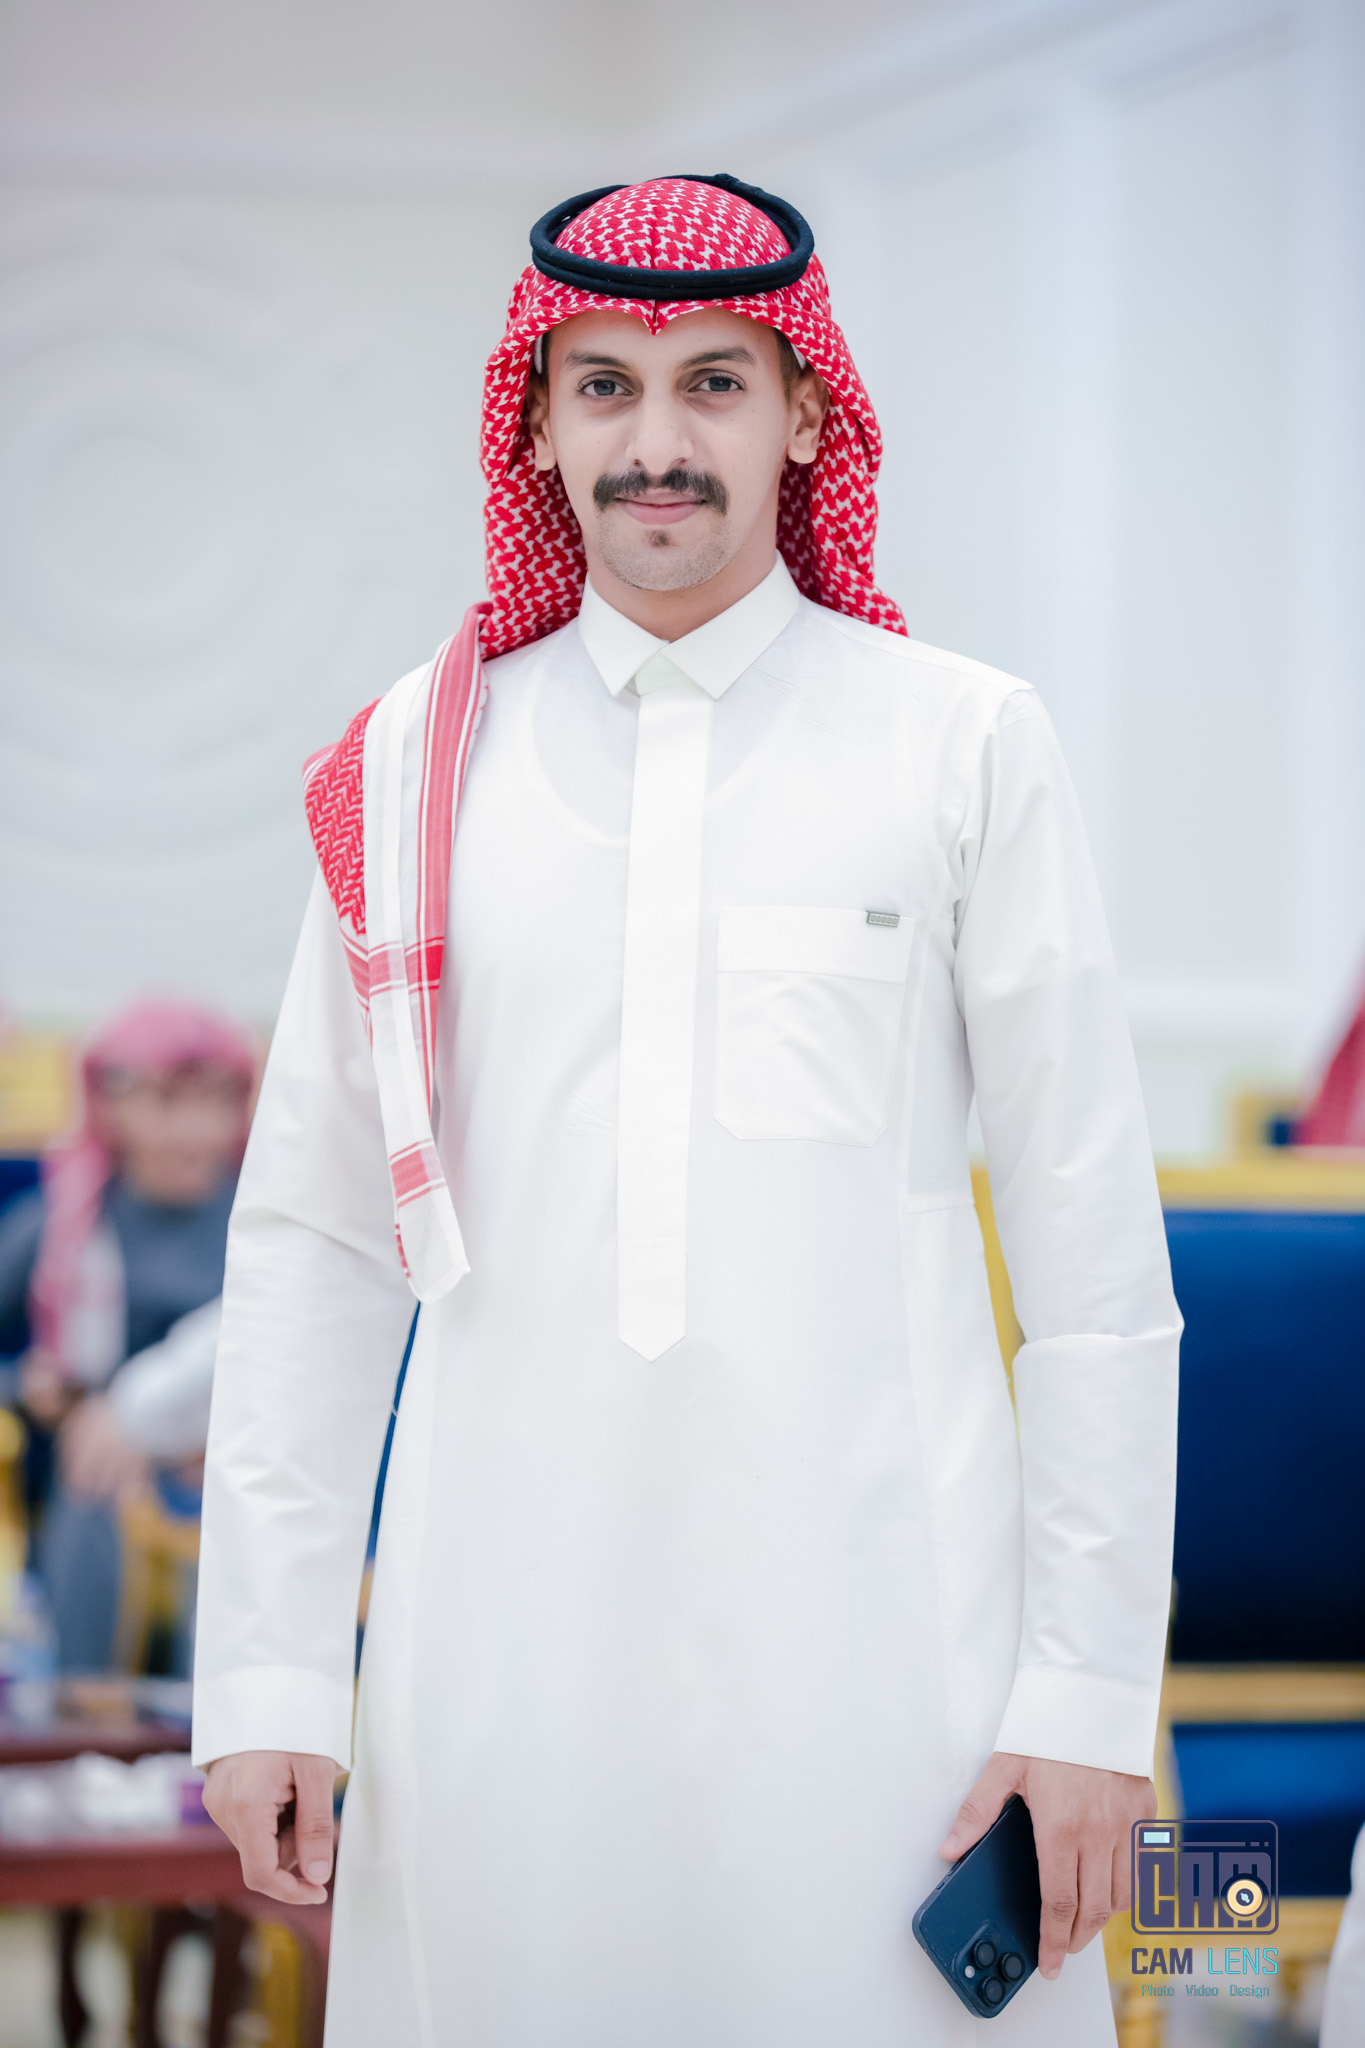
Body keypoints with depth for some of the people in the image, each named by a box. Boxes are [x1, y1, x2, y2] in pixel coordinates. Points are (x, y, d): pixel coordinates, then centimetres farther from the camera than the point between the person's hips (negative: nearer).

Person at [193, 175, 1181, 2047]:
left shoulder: (962, 745, 1)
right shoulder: (418, 763, 7)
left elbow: (1095, 1254, 1)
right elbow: (314, 1237, 8)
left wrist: (1091, 1685, -3)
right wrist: (268, 1672, 2)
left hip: (868, 1620, -1)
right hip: (505, 1627, 2)